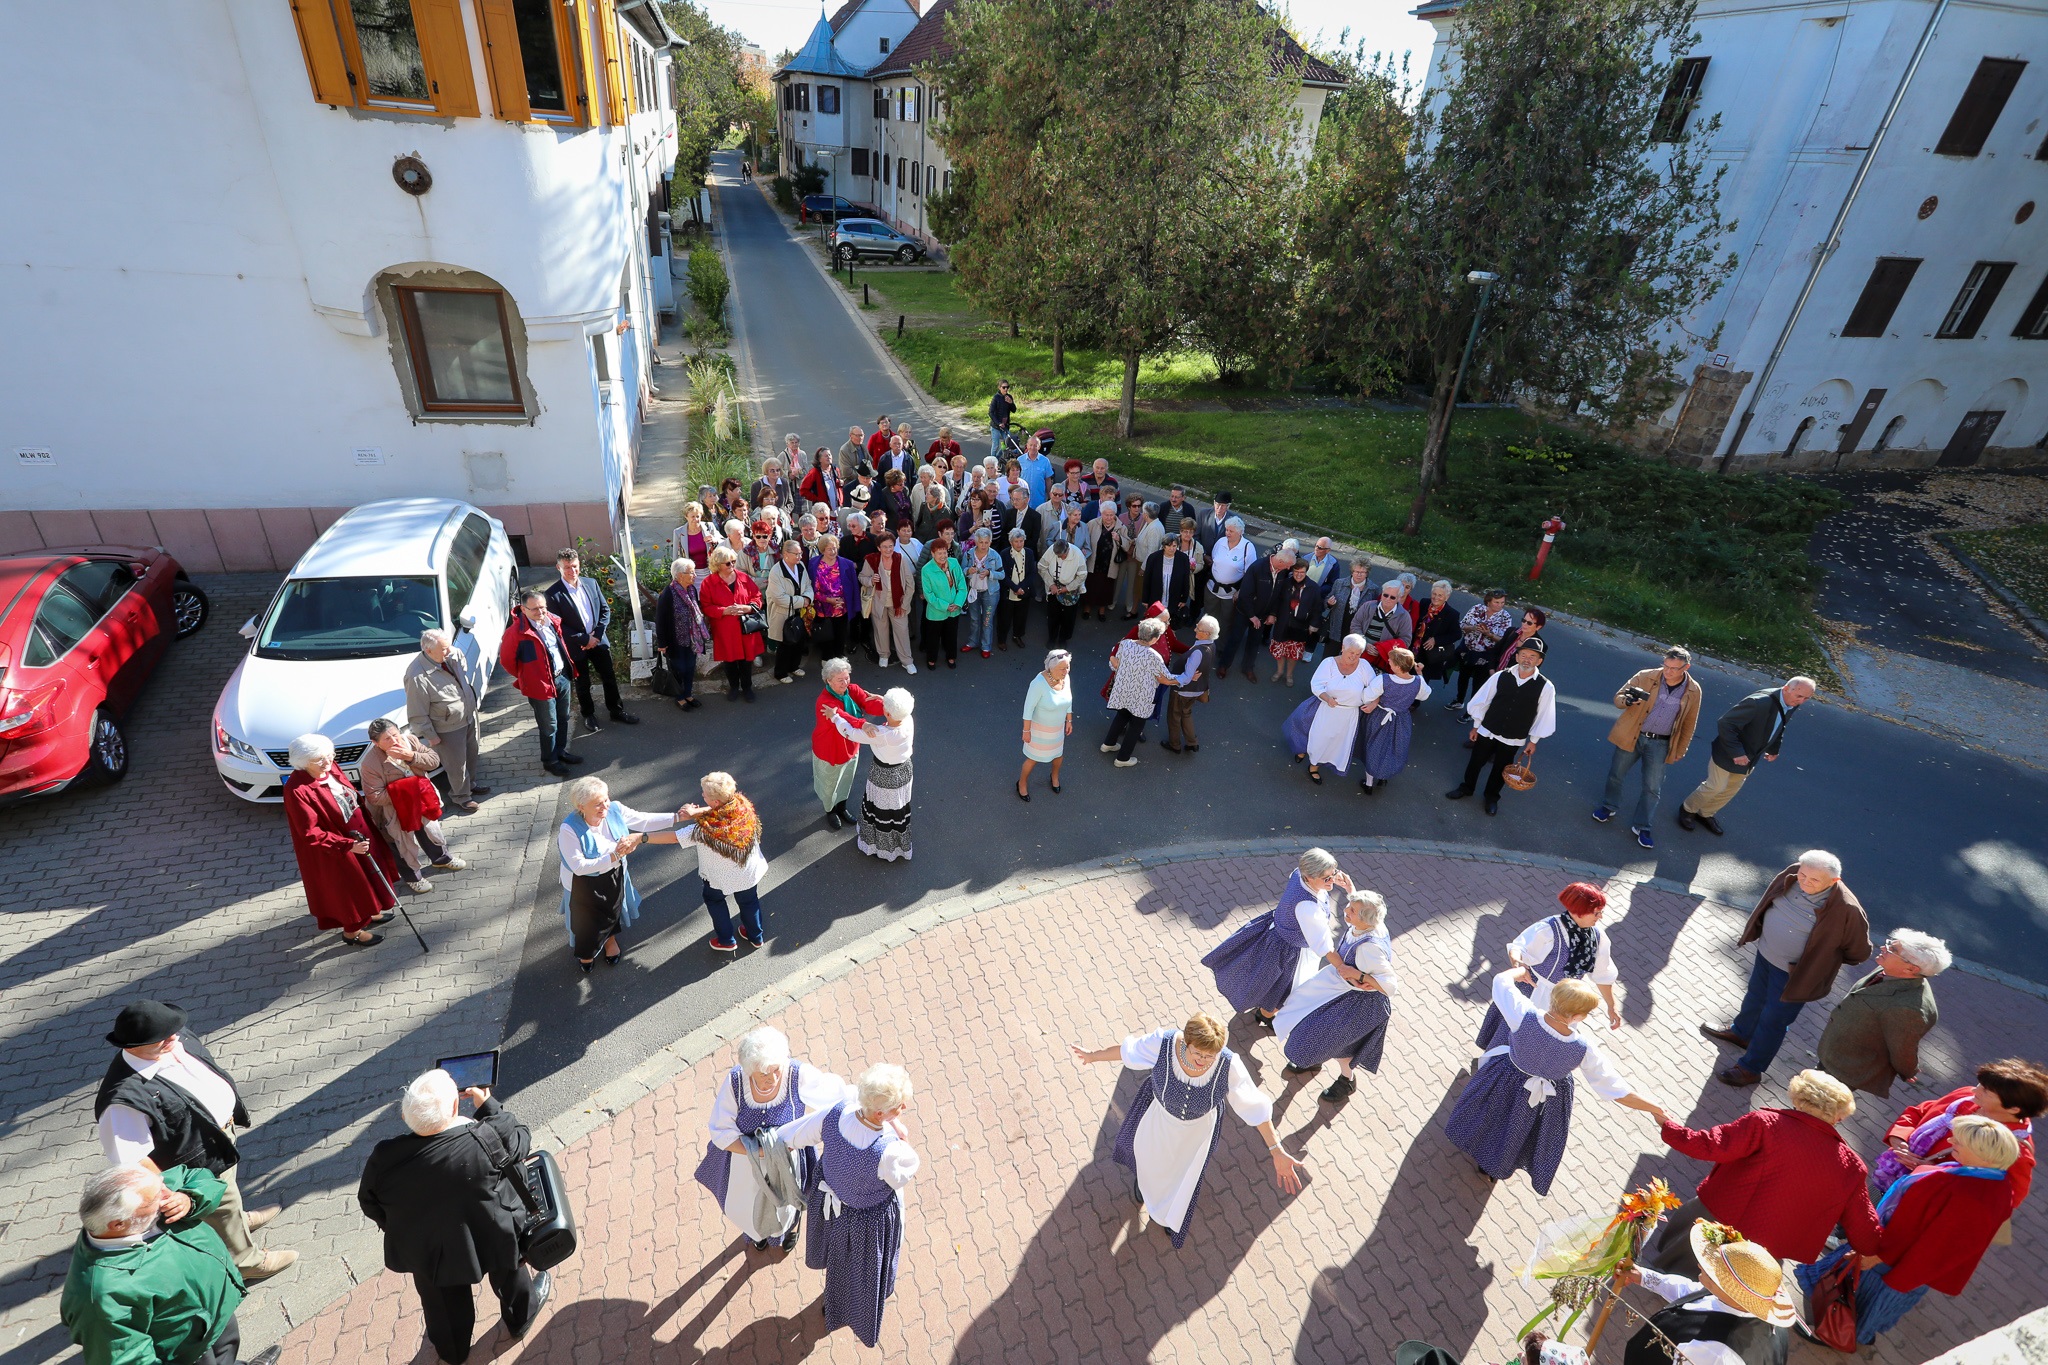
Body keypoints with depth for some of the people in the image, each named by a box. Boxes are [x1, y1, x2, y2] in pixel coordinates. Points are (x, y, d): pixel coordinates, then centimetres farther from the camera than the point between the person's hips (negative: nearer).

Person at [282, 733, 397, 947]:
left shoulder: (331, 768, -9)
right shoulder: (297, 790, -30)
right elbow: (311, 833, -27)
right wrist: (347, 846, -31)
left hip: (358, 832, 7)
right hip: (333, 849, -7)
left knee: (367, 874, 25)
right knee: (346, 887, 13)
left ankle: (367, 914, 50)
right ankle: (351, 931, 37)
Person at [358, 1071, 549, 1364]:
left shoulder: (384, 1159, -30)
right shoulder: (485, 1140, -37)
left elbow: (370, 1205, -10)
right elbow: (521, 1141, -15)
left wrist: (396, 1228, 11)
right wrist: (487, 1105, -9)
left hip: (426, 1254, 2)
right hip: (492, 1240, -1)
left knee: (444, 1305, 32)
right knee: (510, 1279, 32)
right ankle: (519, 1321, 58)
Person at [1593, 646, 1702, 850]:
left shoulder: (1693, 691, -6)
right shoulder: (1645, 677, -12)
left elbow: (1689, 724, 5)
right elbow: (1618, 698, -6)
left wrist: (1680, 751, 7)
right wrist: (1627, 700, -30)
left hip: (1660, 744, 1)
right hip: (1631, 736, -1)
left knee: (1652, 788, 5)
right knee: (1615, 775, 12)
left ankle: (1641, 827, 21)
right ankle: (1609, 807, 37)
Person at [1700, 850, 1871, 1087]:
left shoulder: (1847, 910, -31)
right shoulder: (1791, 875, -16)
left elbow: (1859, 952, -16)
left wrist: (1822, 961, -7)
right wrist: (1753, 932, 10)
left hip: (1793, 975, -6)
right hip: (1765, 954, 6)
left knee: (1772, 1020, 12)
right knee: (1755, 997, 31)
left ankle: (1751, 1068, 32)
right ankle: (1741, 1032, 58)